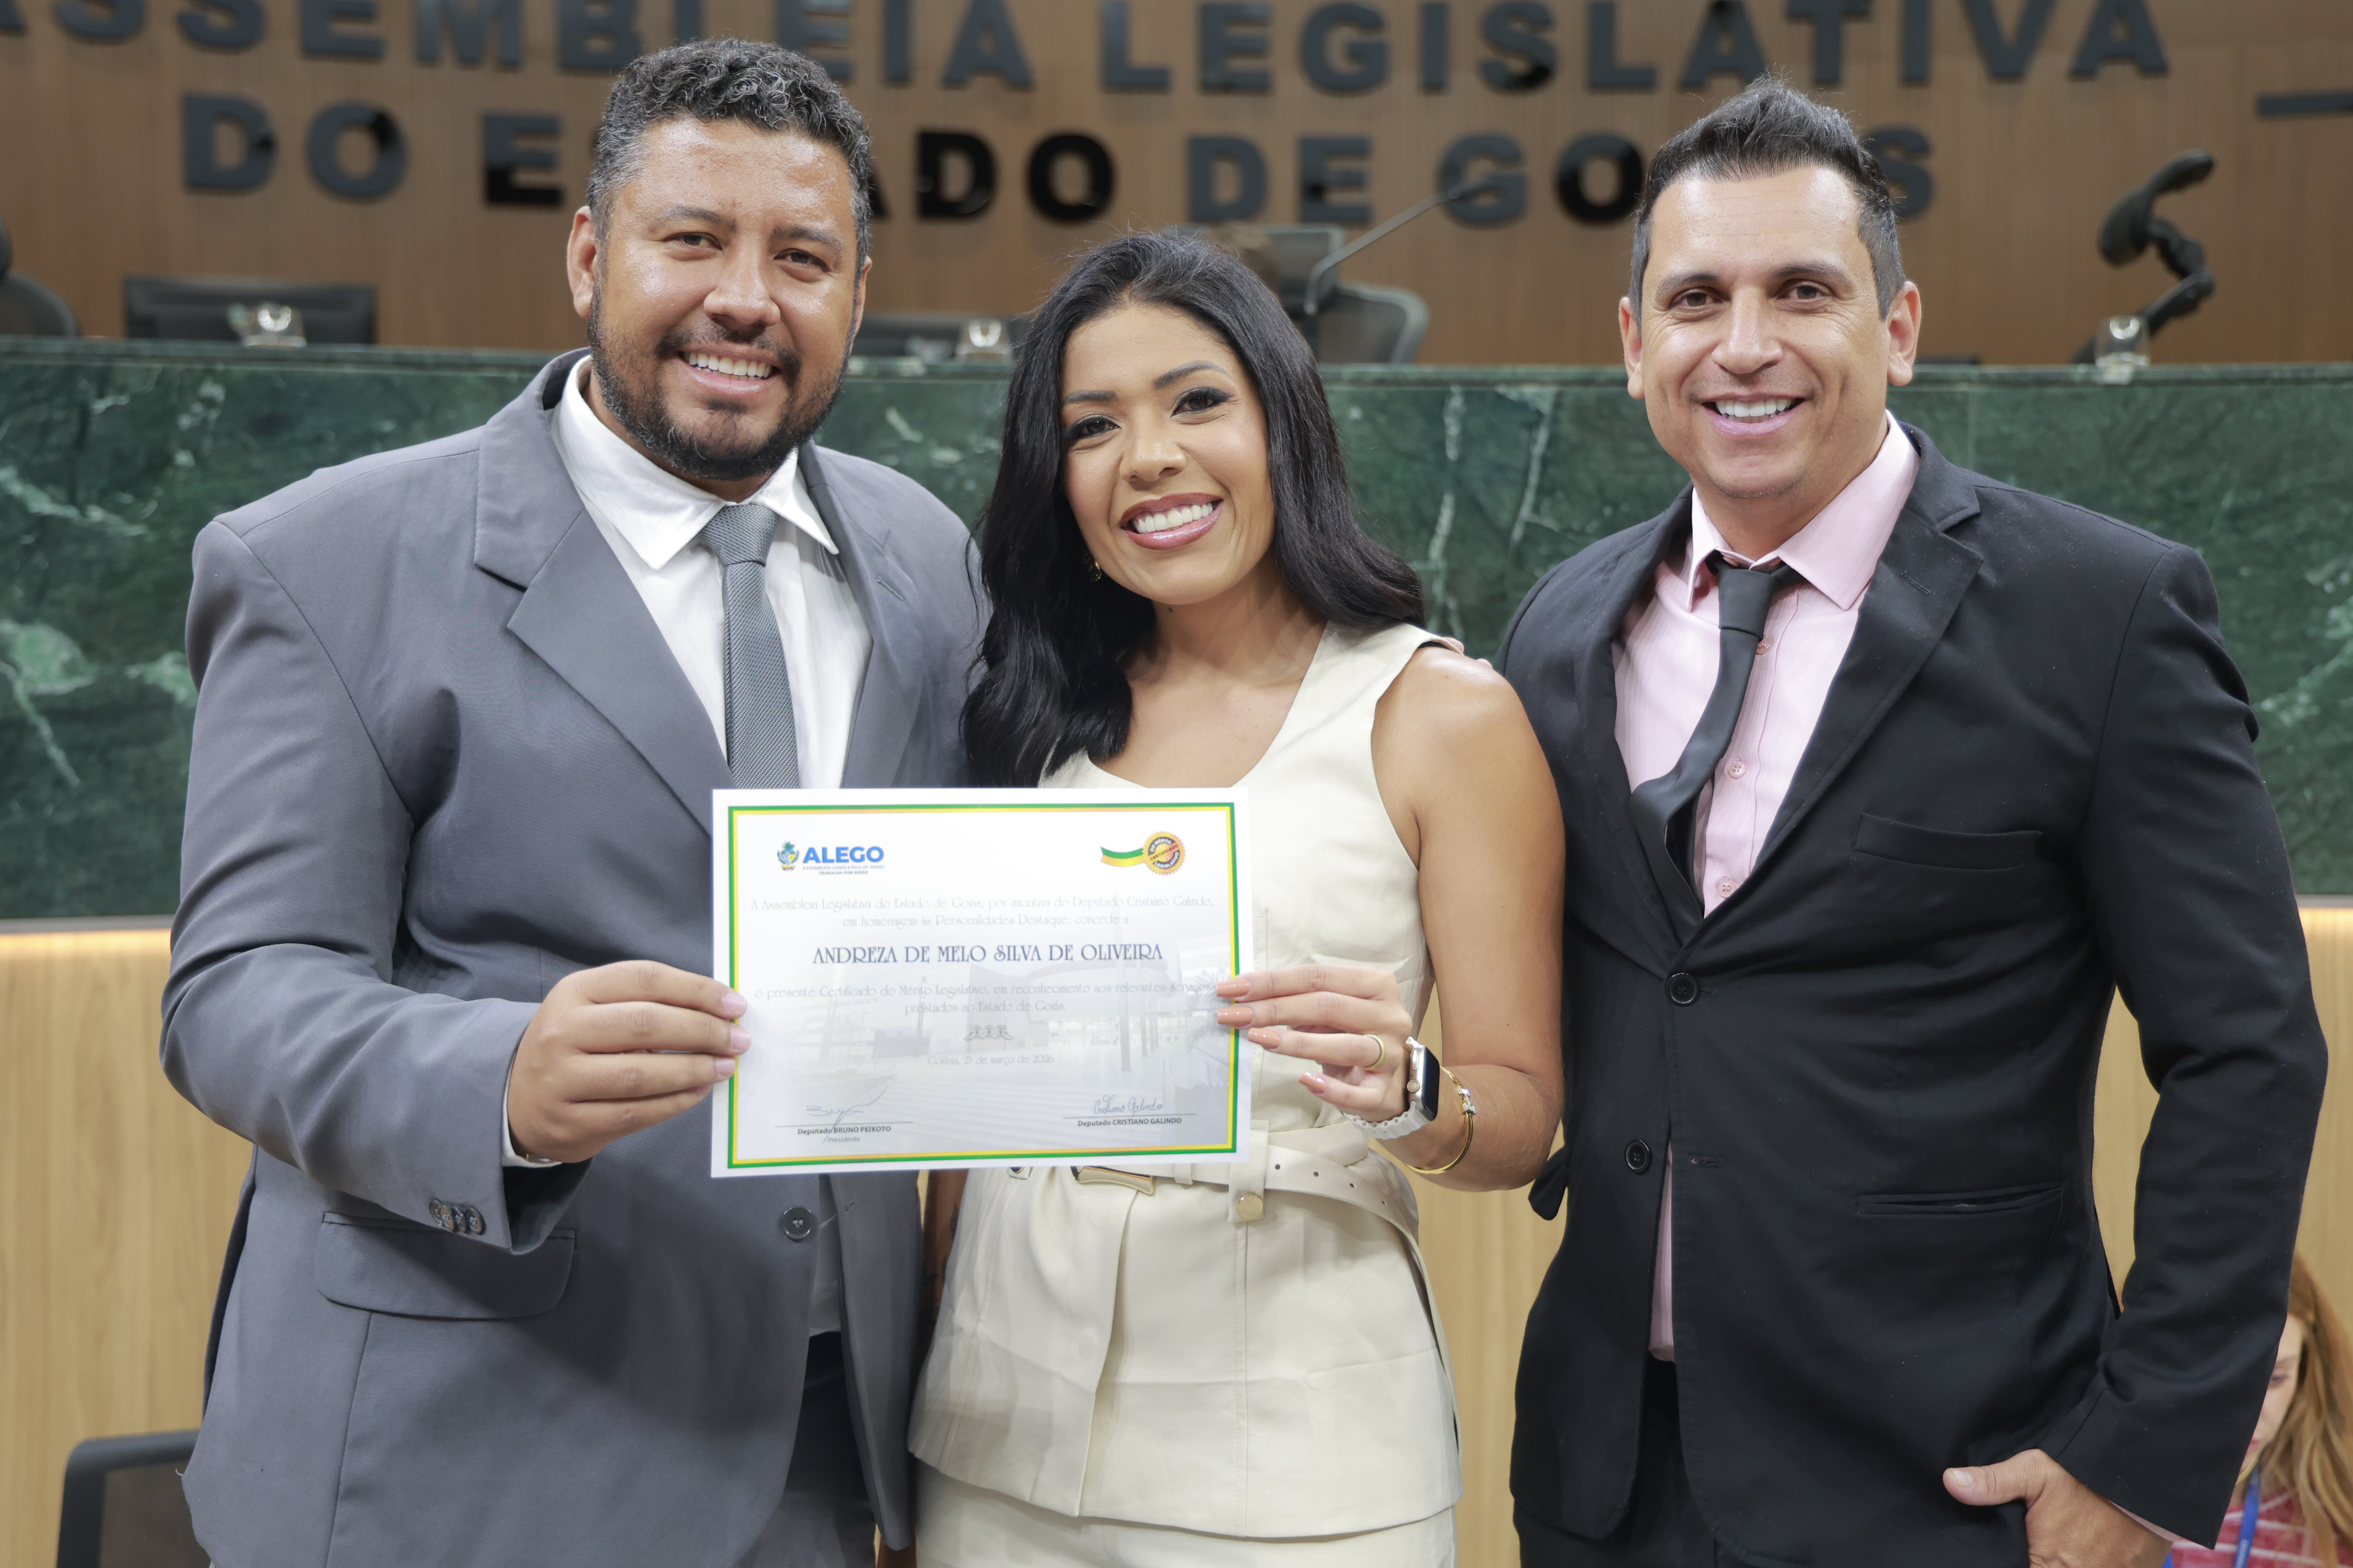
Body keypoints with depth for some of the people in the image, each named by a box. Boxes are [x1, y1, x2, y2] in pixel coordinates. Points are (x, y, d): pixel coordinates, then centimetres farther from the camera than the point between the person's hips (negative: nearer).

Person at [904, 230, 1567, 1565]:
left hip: (1292, 1424, -3)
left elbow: (1524, 1118, -6)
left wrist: (1405, 1089, -25)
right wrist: (925, 1349, 6)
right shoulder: (1039, 710, 5)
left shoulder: (1442, 712, -6)